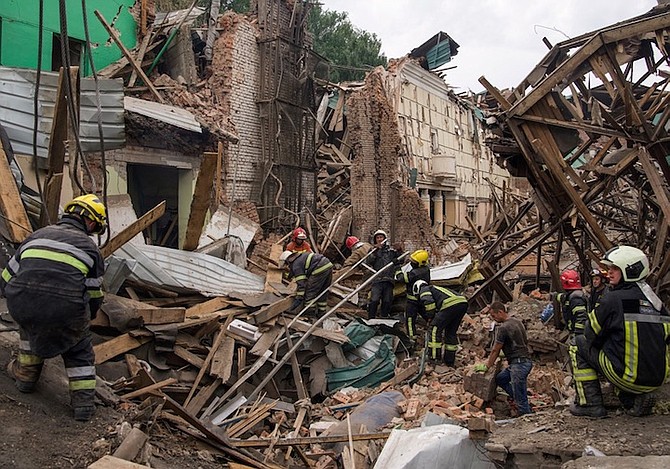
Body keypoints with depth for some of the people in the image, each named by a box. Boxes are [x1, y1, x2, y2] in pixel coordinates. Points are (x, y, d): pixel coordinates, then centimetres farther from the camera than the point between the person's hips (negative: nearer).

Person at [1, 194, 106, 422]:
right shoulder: (89, 247, 17)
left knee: (29, 324, 38)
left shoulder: (37, 235, 25)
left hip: (21, 305, 3)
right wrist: (84, 318, 39)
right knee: (79, 347, 25)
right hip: (67, 311, -2)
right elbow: (94, 297, 19)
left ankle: (26, 374, 45)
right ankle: (83, 400, 20)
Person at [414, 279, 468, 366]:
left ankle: (434, 359, 3)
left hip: (451, 304, -8)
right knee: (451, 332, 20)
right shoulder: (437, 288, 40)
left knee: (435, 328, 3)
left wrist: (431, 317, 6)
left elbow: (429, 302, -6)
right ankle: (449, 360, 26)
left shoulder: (424, 290, 17)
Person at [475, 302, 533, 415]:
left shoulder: (503, 328, -15)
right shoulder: (516, 321, 13)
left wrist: (486, 366, 5)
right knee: (499, 379, 20)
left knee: (520, 400, -4)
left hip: (519, 363, -10)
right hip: (525, 360, 10)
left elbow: (495, 350, -8)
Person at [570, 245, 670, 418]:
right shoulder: (656, 301, 10)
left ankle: (590, 404, 6)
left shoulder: (613, 299, -9)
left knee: (581, 344, 9)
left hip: (629, 376, -7)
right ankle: (637, 399, 13)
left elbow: (592, 335, -1)